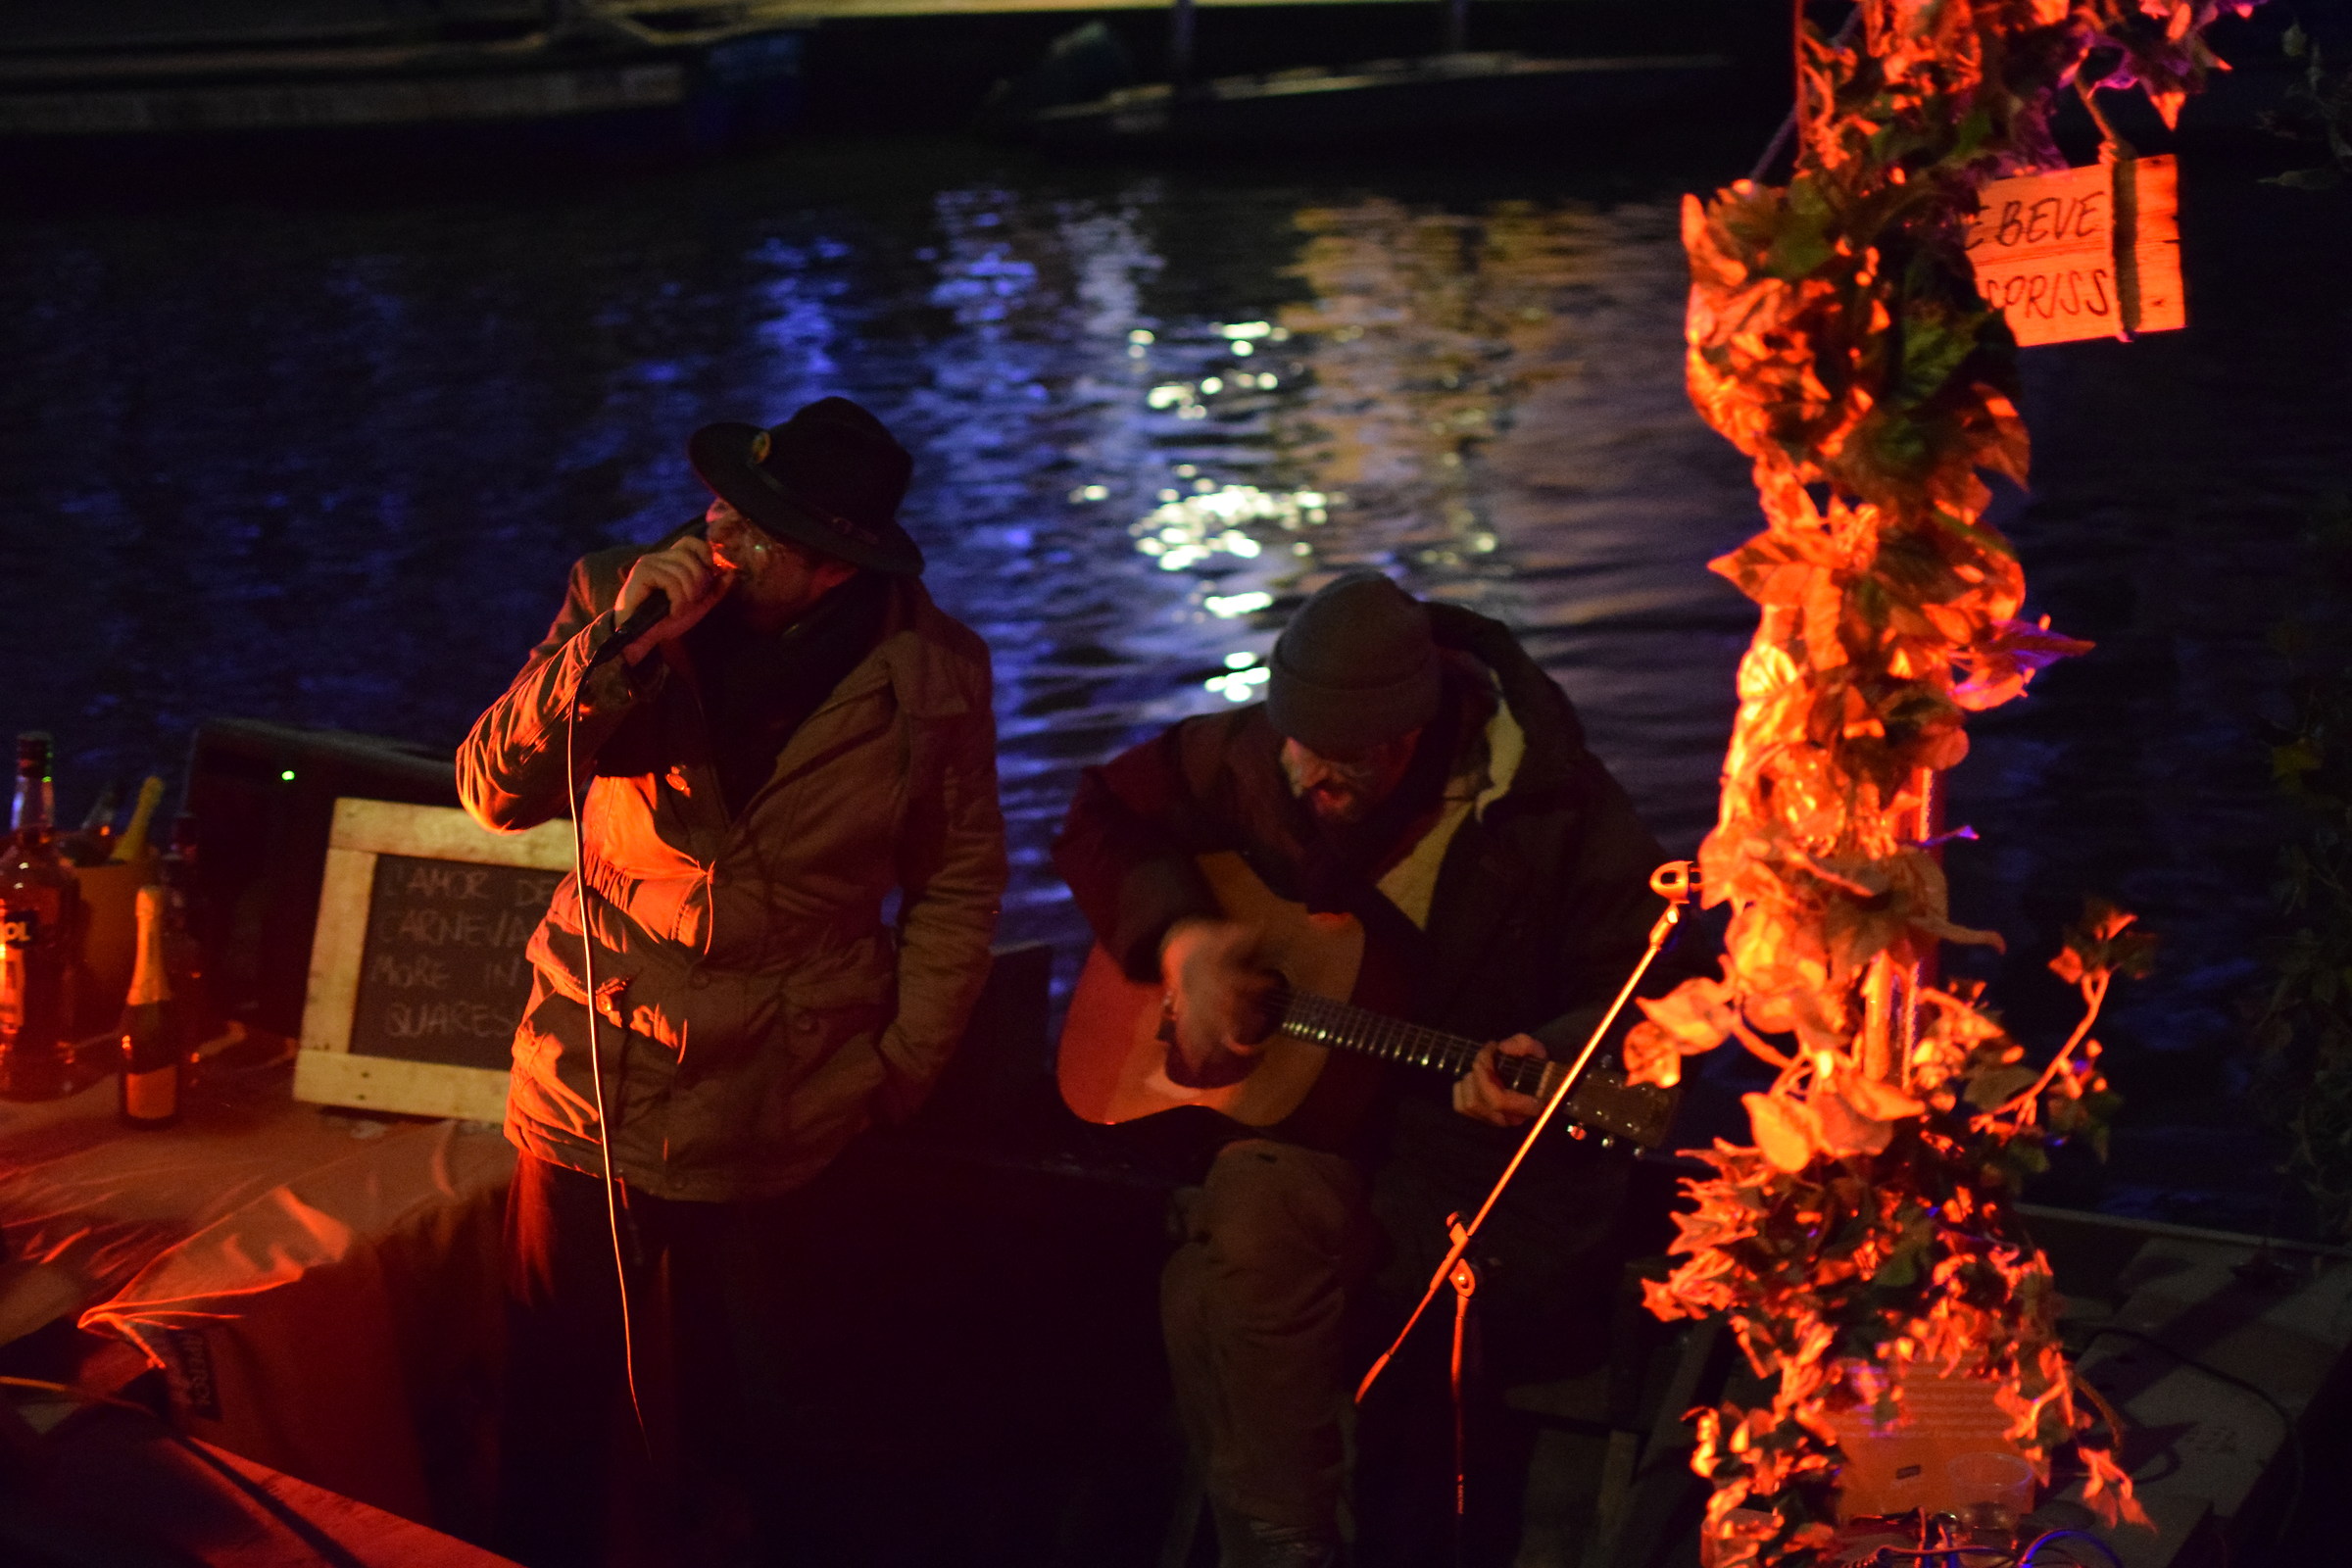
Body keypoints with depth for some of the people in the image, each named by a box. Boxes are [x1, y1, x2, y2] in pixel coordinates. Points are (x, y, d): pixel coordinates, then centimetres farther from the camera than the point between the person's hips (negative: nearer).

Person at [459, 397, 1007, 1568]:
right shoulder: (621, 595, -7)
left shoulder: (932, 675, -9)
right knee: (554, 1386, 14)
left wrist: (905, 1064, -3)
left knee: (737, 1405, 12)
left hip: (781, 1111, -1)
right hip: (593, 1072, 2)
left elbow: (958, 880, 2)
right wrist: (615, 645, -25)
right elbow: (494, 790, -12)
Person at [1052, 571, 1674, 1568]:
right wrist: (1178, 939, -2)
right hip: (1296, 1114, 4)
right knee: (1245, 1229, -33)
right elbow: (1105, 814, 16)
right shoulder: (1254, 758, 2)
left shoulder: (1557, 813, -9)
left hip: (1475, 1142, -3)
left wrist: (1546, 1065, -25)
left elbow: (1638, 997, -4)